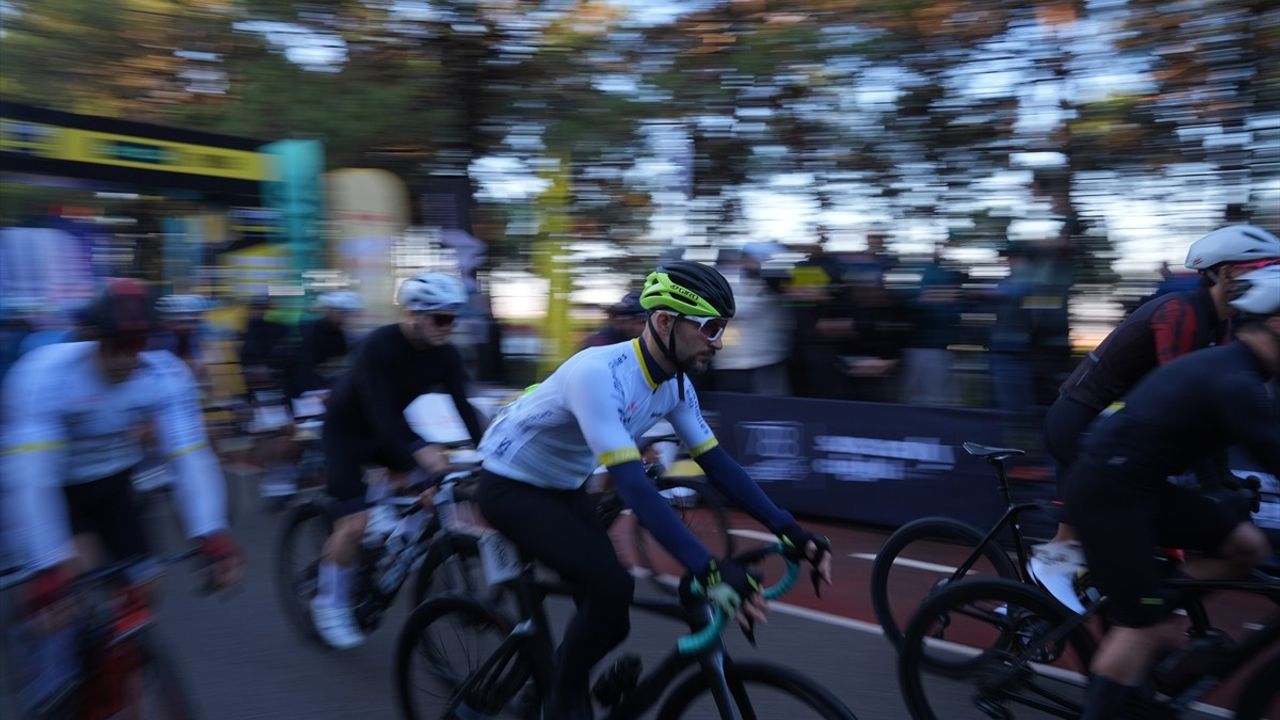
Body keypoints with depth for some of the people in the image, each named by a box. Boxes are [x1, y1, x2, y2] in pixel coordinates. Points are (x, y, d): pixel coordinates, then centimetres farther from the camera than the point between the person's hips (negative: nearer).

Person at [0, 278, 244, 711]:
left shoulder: (167, 376, -25)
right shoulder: (43, 375, -33)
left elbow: (190, 458, -32)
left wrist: (212, 536, -45)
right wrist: (49, 565, -50)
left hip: (112, 485, 3)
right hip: (56, 489, -3)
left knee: (137, 587, -5)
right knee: (79, 575, -25)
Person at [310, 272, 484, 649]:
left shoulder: (446, 355, -13)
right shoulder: (379, 346, -30)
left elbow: (462, 406, -17)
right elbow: (381, 410, -40)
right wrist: (421, 451, -55)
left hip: (390, 430, 6)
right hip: (346, 432, -6)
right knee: (354, 522, -12)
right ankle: (330, 604, 8)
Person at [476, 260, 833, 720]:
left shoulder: (675, 383, -8)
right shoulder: (598, 373, -34)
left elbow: (716, 462, -4)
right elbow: (630, 483, -42)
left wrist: (788, 529, -13)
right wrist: (708, 569, -48)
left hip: (563, 487, 8)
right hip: (510, 486, -8)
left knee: (609, 615, 3)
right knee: (612, 587, -24)